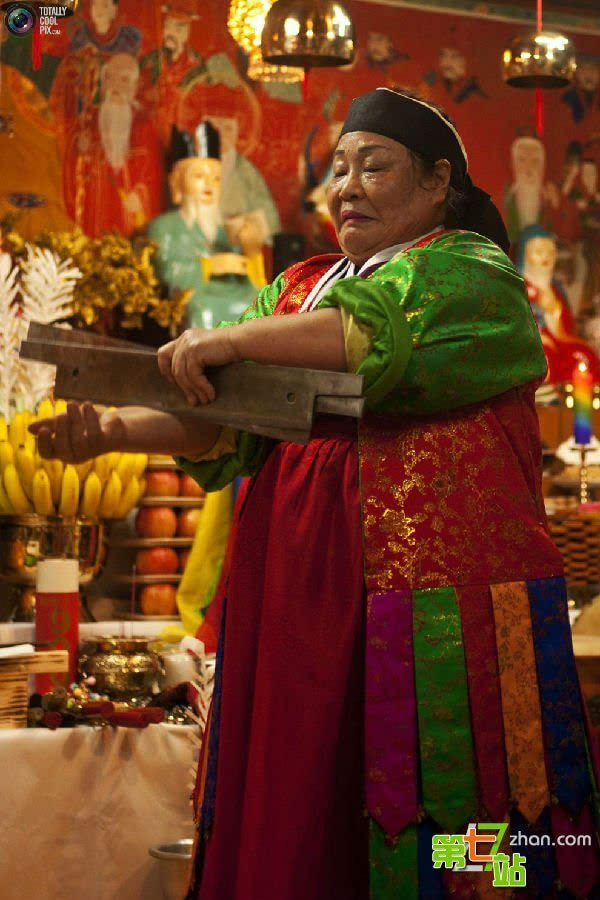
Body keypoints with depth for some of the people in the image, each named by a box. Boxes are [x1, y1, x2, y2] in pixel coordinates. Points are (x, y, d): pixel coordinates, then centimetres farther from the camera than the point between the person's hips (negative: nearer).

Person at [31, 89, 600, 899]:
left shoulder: (472, 271, 3)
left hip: (438, 592, -5)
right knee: (296, 817, 3)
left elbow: (384, 329, -18)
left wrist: (233, 339, -17)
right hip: (299, 590, 5)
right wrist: (113, 429, -9)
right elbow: (224, 415, 8)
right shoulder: (297, 289, 20)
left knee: (430, 818, -6)